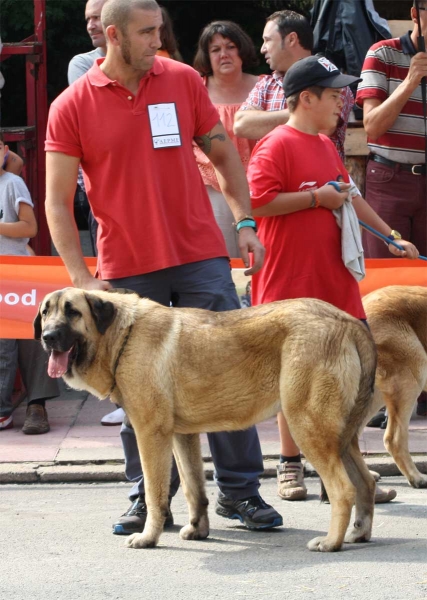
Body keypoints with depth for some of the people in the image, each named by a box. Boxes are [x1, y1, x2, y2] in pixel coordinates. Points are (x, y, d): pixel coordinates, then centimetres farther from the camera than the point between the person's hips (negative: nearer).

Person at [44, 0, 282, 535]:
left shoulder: (183, 81, 4)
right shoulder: (71, 108, -4)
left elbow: (222, 154, 14)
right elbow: (57, 201, -3)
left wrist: (245, 221, 3)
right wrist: (82, 279, -10)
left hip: (201, 256, 2)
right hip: (126, 271, -1)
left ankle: (240, 490, 10)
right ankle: (150, 500, 15)